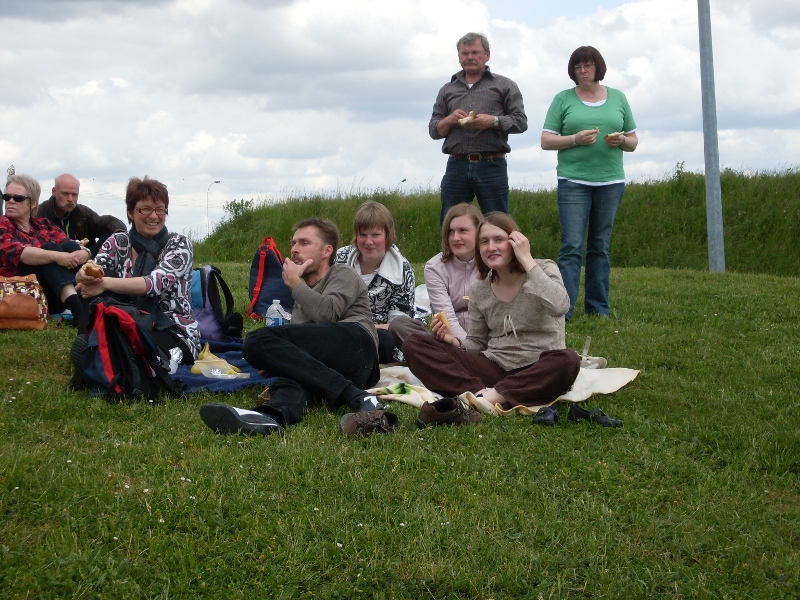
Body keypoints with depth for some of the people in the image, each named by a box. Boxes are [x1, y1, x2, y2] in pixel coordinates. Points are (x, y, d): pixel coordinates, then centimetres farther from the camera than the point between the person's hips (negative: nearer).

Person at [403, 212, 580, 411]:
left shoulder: (544, 269, -1)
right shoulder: (480, 290, 10)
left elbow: (559, 307, -24)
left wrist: (527, 260, -18)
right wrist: (454, 342, -6)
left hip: (536, 371, -4)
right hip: (493, 368, 4)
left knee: (567, 361, -40)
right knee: (414, 344, -12)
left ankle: (492, 396, -34)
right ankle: (480, 393, -33)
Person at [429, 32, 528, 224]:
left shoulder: (504, 85, 11)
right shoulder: (447, 90, 20)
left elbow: (521, 122, 3)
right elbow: (433, 130, 16)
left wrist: (493, 121, -13)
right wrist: (449, 120, -6)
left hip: (492, 166, -2)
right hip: (457, 166, 3)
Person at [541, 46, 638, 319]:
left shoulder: (618, 98, 13)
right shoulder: (563, 99, 6)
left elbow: (634, 141, 16)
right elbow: (546, 141, 2)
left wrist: (622, 140, -6)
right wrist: (575, 139, -14)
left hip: (610, 181, 3)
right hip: (574, 181, -3)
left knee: (601, 246, 7)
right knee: (572, 246, -10)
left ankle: (598, 307, 12)